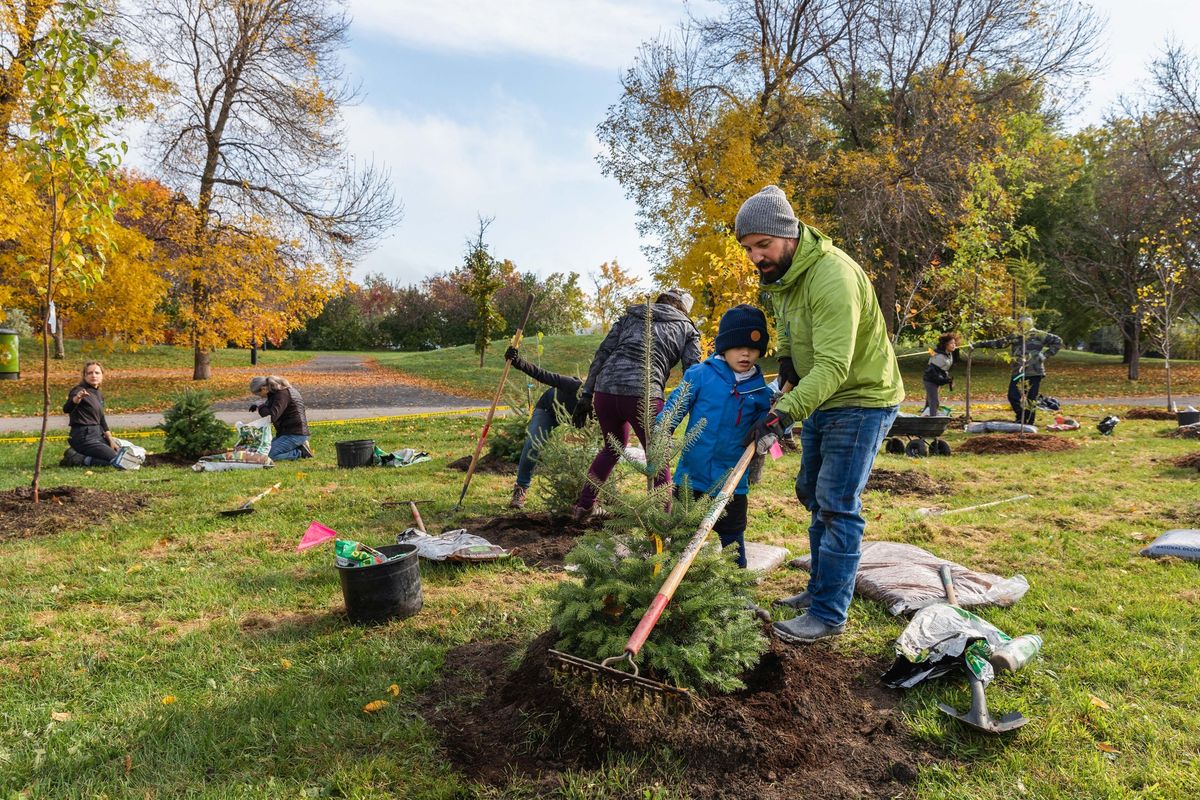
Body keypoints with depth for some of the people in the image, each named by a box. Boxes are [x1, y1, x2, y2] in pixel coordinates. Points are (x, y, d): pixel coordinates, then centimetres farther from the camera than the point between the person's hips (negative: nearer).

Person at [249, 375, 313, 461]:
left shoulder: (282, 394, -20)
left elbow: (272, 416, -29)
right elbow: (270, 406, 31)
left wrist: (260, 407, -10)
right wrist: (257, 405, 10)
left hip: (295, 434, -11)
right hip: (287, 432, 11)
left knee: (268, 455, -18)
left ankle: (301, 452, -8)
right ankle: (299, 447, 9)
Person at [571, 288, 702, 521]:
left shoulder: (629, 317, 25)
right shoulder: (686, 328, 18)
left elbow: (602, 354, 15)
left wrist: (586, 395, 13)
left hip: (605, 389, 4)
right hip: (642, 395, -4)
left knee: (613, 447, 28)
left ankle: (583, 505, 32)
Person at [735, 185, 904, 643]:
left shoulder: (832, 277, -30)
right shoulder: (779, 274, 0)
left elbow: (833, 367, -36)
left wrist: (784, 414, -45)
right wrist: (785, 355, 1)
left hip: (861, 400, -10)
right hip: (819, 398, 10)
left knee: (836, 506, -8)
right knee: (813, 495, 16)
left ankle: (829, 614, 2)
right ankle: (821, 588, 31)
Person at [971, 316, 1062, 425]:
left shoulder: (1039, 335, 0)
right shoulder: (1014, 337, 11)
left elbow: (1058, 342, 5)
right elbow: (996, 343, 14)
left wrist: (1046, 354, -5)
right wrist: (976, 345, 10)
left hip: (1034, 372, -4)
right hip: (1018, 373, 4)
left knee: (1031, 399, -1)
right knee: (1013, 396, -3)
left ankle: (1029, 424, 9)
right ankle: (1020, 419, 16)